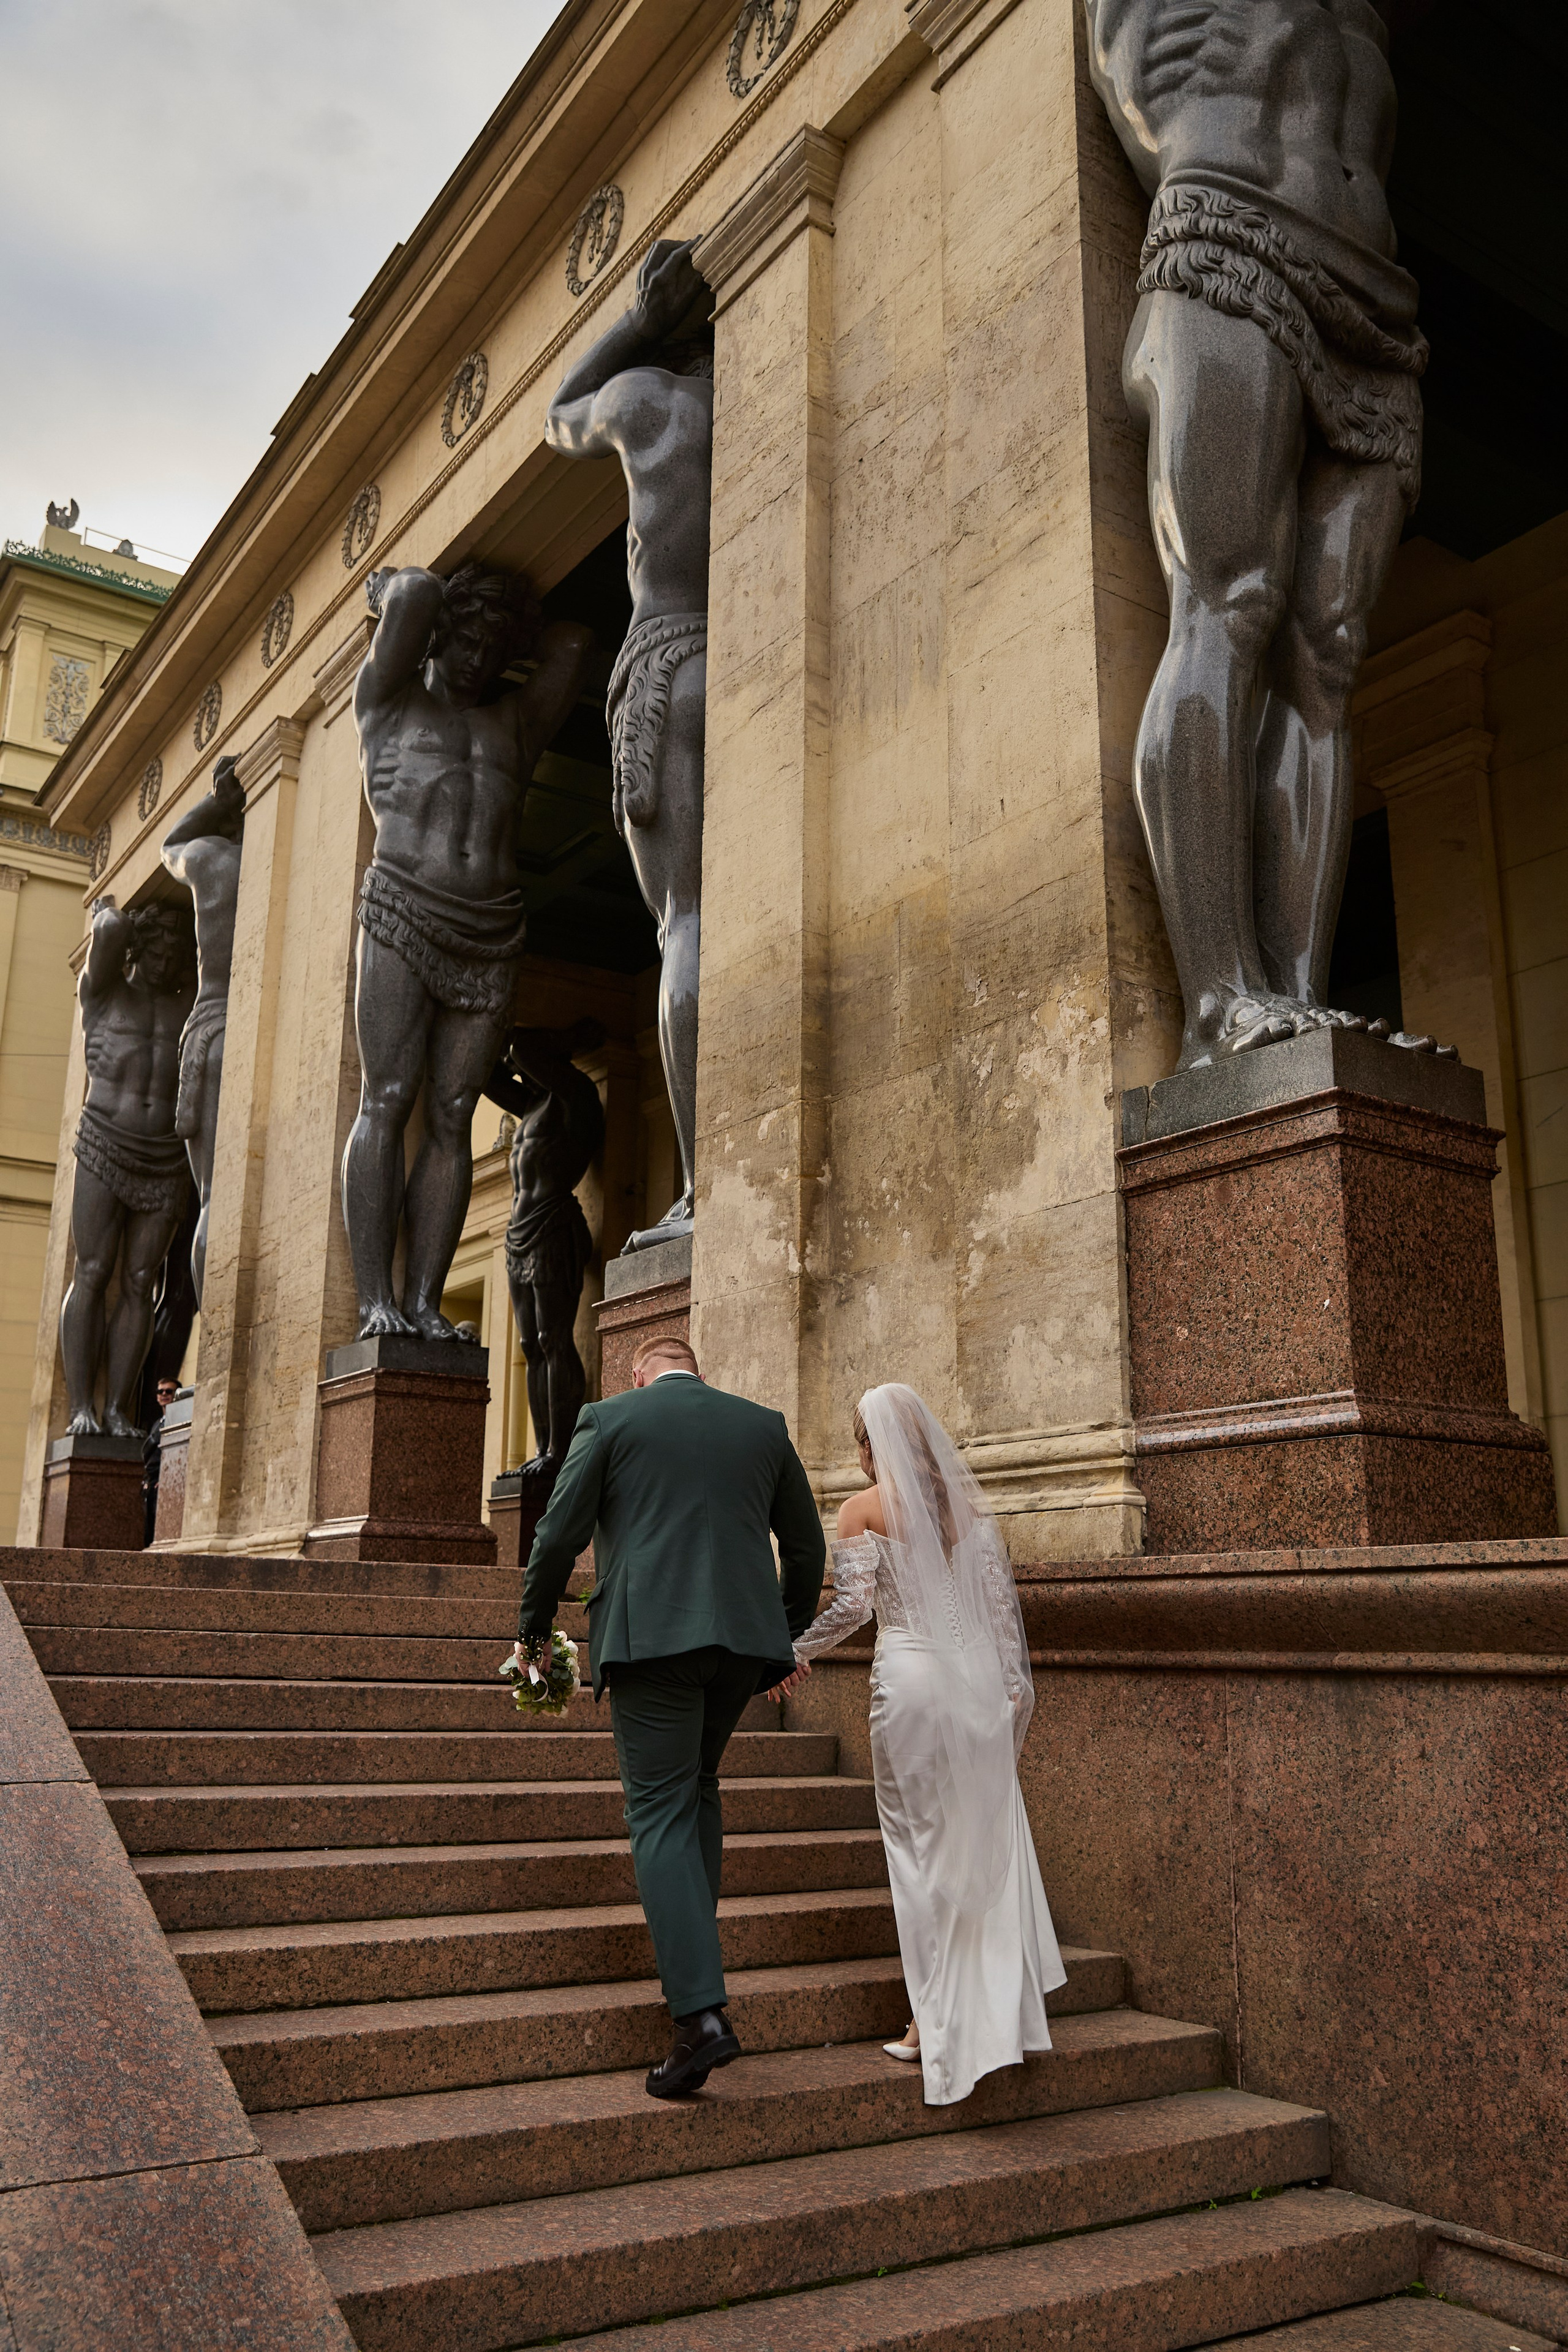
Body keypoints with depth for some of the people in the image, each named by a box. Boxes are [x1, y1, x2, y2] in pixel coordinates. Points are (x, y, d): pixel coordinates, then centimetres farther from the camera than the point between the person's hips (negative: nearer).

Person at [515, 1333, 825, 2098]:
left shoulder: (609, 1419, 4)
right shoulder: (763, 1424, 13)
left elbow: (559, 1534, 0)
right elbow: (806, 1544, 16)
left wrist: (531, 1628, 14)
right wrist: (790, 1636, 28)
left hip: (648, 1634, -4)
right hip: (743, 1634, 4)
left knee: (660, 1813, -1)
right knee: (698, 1788, 23)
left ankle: (702, 2013, -10)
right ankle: (689, 1957, 26)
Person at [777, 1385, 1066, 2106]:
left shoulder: (865, 1507, -2)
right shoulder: (967, 1501, 10)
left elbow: (852, 1603, -10)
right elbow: (1001, 1598, 7)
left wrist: (796, 1652, 4)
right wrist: (1016, 1682, 10)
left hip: (910, 1679, -4)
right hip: (977, 1677, 4)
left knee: (920, 1844, 5)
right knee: (986, 1836, 12)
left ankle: (936, 2024, 9)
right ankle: (1000, 2011, 16)